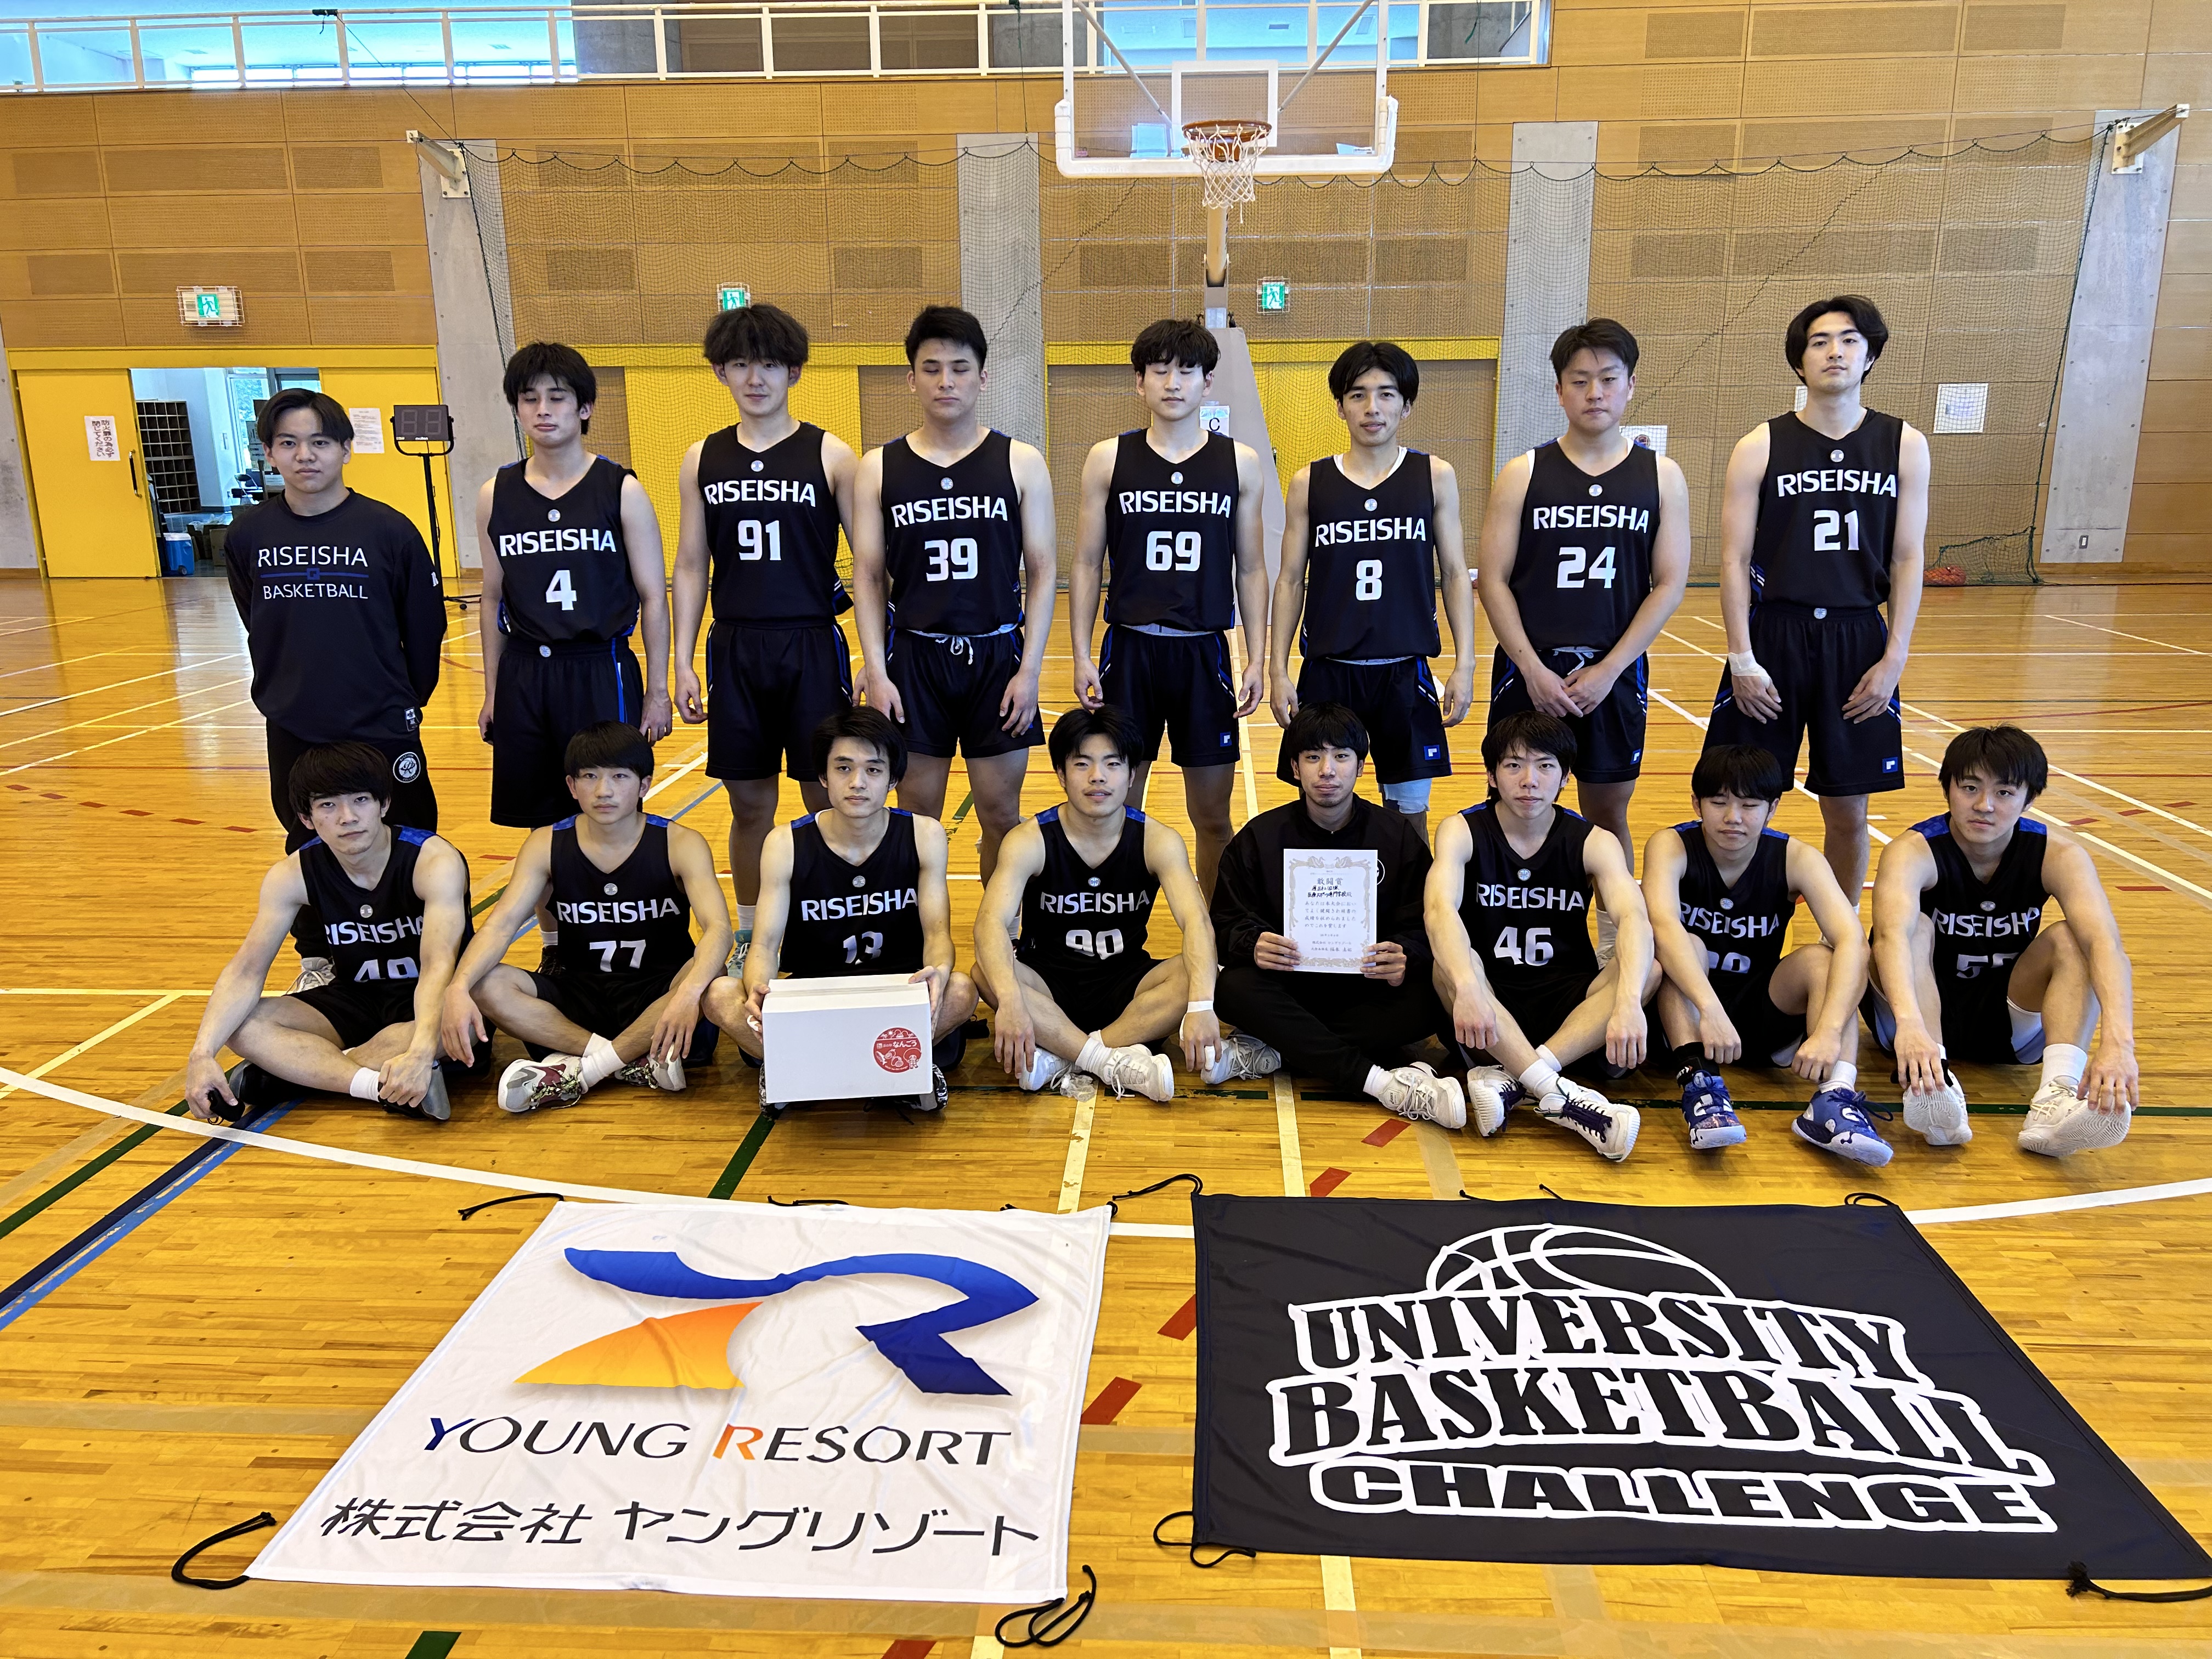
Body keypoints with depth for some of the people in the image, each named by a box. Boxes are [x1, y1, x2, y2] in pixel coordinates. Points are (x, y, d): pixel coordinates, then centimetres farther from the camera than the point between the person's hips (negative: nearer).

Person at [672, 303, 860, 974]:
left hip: (812, 645, -2)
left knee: (826, 796, 3)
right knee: (749, 801, 10)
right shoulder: (702, 460, 8)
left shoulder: (830, 455, -1)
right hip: (735, 648, 3)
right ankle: (749, 933, 25)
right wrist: (683, 664, 5)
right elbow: (691, 567, 10)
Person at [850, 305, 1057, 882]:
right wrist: (876, 672, -5)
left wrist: (1030, 669, -7)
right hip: (914, 658, 1)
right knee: (917, 816, 8)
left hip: (997, 656, 0)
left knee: (1001, 814, 7)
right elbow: (868, 576, 3)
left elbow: (1043, 571, 0)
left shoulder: (1021, 463, 0)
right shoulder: (879, 468, 3)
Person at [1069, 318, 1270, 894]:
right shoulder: (1108, 459, 3)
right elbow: (1087, 564, 5)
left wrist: (1257, 659, 2)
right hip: (1129, 648, 0)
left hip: (1205, 652, 1)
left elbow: (1250, 568, 8)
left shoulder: (1240, 462, 5)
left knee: (1211, 815, 8)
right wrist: (1082, 656, -1)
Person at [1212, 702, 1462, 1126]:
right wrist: (1253, 945, -23)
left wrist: (1404, 958, -25)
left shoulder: (1398, 836, 5)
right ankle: (1384, 1083, -37)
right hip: (1290, 987, 0)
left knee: (1426, 1003, -30)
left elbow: (1424, 929, 0)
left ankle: (1279, 1049, -25)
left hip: (1368, 991, 0)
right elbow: (1227, 923, 2)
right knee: (1232, 989, -33)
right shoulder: (1259, 837, 4)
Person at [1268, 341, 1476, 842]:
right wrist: (1277, 672, 0)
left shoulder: (1435, 476, 3)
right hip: (1327, 672, 0)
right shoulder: (1309, 482, 2)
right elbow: (1290, 582, 5)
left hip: (1406, 673, 0)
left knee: (1410, 812, 8)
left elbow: (1455, 575, 5)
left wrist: (1465, 665, -2)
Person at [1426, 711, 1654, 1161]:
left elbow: (1634, 919, -22)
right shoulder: (1462, 831, -7)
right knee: (1450, 965, -33)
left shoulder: (1593, 842, -4)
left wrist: (1628, 1002, -43)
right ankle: (1556, 1095, -41)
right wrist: (1466, 989, -47)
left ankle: (1508, 1079, -35)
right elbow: (1440, 908, -27)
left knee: (1650, 966, -25)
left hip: (1568, 1007, 2)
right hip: (1487, 1006, -1)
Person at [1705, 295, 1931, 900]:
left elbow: (1907, 561, 5)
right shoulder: (1760, 447, -1)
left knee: (1849, 812, 8)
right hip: (1773, 635, -1)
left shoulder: (1904, 446, 4)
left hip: (1859, 640, 2)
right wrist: (1742, 658, -9)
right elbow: (1735, 561, -2)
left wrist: (1895, 657, -3)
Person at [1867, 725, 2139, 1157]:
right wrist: (1910, 1025, -62)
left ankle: (2058, 1098, -42)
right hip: (1922, 1010, -2)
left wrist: (2118, 1041, -51)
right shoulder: (1913, 851, -21)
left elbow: (2106, 944, -32)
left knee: (2070, 940, -23)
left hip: (2009, 1023, 2)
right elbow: (1891, 936, -42)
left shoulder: (2058, 854, -14)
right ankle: (1932, 1082, -47)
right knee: (1915, 927, -29)